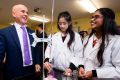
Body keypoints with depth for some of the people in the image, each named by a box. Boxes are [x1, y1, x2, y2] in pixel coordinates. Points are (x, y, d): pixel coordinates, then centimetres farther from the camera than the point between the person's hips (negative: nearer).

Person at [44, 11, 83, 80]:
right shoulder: (54, 36, 6)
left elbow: (79, 55, -6)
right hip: (55, 71, 3)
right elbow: (49, 50, 2)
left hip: (69, 71, -2)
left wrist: (71, 68, -14)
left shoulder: (76, 36, -1)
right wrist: (46, 60, -16)